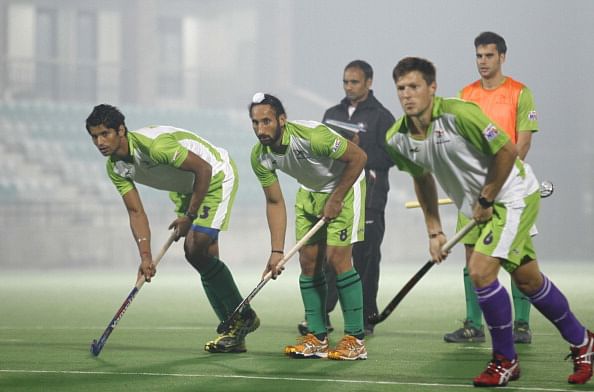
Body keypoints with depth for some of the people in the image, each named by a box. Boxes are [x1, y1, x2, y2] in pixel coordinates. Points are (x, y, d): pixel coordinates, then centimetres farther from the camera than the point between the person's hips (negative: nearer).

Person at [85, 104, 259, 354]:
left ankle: (243, 318, -4)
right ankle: (234, 329, 16)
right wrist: (145, 256, -19)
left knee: (198, 248, -18)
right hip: (185, 188, 9)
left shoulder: (154, 145, -35)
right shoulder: (115, 168, -9)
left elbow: (203, 169, -30)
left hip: (216, 175, -9)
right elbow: (136, 212, -6)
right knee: (194, 253, 6)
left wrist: (189, 216, -23)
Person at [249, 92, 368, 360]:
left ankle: (355, 340, -11)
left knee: (337, 257, -15)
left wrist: (335, 200, -20)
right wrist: (277, 251, -10)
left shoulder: (312, 136, -34)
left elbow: (358, 157, -24)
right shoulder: (260, 157, -14)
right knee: (308, 261, -1)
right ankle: (317, 338, 8)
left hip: (345, 187, -6)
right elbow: (275, 202, -4)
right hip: (309, 192, 6)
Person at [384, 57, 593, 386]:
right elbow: (422, 179, 13)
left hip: (513, 194, -7)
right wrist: (434, 231, 9)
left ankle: (505, 360, -2)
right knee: (526, 279, 14)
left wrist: (486, 201, -15)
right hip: (480, 206, 7)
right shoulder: (397, 140, -6)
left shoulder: (459, 113, -27)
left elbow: (506, 151, -22)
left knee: (480, 270, -18)